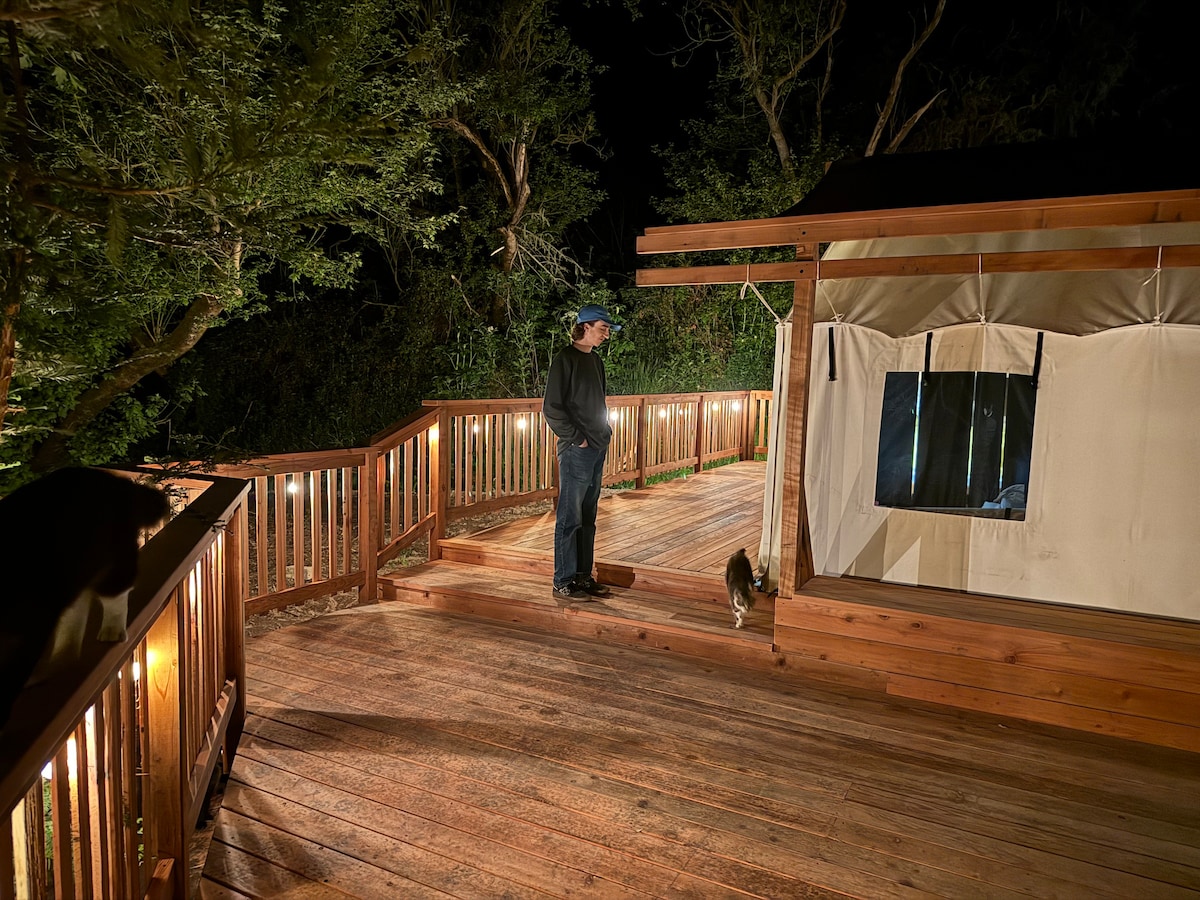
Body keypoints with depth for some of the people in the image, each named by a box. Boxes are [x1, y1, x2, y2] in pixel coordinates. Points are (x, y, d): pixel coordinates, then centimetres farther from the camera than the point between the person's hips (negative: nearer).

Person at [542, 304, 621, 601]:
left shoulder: (596, 360, 16)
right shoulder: (565, 358, -8)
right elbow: (551, 407, -13)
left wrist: (605, 432, 10)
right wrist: (577, 438, -13)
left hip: (597, 449, 8)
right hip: (576, 451, -8)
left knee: (587, 518, 13)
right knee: (570, 518, -4)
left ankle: (583, 576, 21)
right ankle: (564, 583, 3)